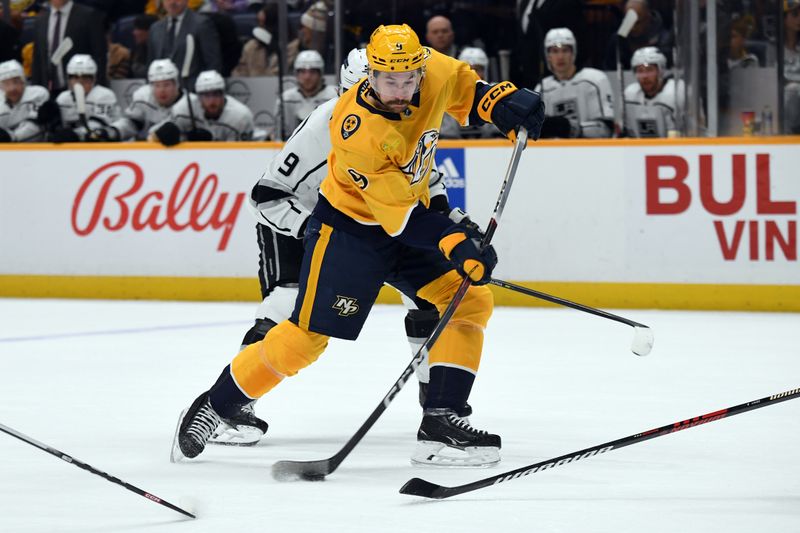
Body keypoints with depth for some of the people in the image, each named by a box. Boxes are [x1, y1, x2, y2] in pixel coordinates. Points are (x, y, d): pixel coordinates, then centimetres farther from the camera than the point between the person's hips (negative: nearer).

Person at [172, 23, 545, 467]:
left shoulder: (432, 71, -15)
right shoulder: (358, 133, -32)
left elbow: (461, 86, 11)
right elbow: (399, 214, -30)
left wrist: (501, 103, -7)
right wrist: (456, 245, -38)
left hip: (411, 216, 7)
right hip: (349, 227, -7)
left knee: (471, 301, -5)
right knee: (307, 336, -8)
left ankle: (440, 422, -5)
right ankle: (215, 405, 9)